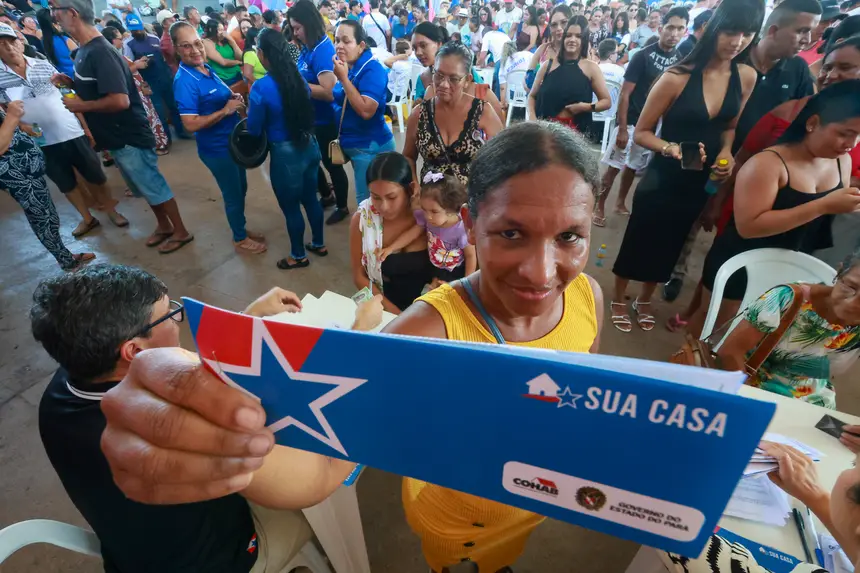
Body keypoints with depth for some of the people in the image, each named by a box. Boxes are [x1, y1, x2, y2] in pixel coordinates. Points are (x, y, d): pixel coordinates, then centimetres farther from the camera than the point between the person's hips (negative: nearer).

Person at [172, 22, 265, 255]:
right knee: (233, 194, 6)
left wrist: (234, 98, -4)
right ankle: (240, 239, 25)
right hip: (217, 148, -9)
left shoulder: (207, 69, 4)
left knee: (241, 189, 20)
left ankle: (241, 228, 39)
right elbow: (191, 124, -27)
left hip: (233, 141, 9)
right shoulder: (184, 81, -22)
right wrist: (226, 110, -25)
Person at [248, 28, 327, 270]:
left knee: (290, 207, 11)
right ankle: (318, 244, 39)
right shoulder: (299, 77, 0)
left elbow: (254, 129, -8)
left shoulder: (261, 87, -18)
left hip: (285, 154, -6)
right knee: (310, 198, 21)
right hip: (309, 146, 6)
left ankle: (298, 255, 28)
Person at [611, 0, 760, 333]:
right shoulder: (678, 77, -17)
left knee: (668, 247, 19)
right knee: (636, 242, 8)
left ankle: (644, 301, 41)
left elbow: (730, 126, 12)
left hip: (701, 183, 5)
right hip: (662, 179, -5)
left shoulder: (747, 77, -2)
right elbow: (641, 133, -12)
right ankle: (618, 300, 32)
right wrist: (672, 148, -28)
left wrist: (726, 153, -8)